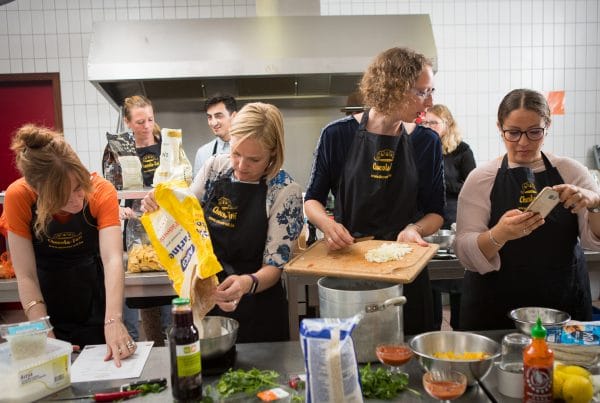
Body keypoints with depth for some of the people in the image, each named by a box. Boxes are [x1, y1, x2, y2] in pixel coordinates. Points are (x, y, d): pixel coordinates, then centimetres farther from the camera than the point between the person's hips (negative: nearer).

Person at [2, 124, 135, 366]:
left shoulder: (101, 191, -25)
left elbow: (113, 259, -35)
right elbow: (25, 276, -22)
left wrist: (113, 321, -48)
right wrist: (45, 335, -31)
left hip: (96, 303, 0)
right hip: (49, 308, 0)